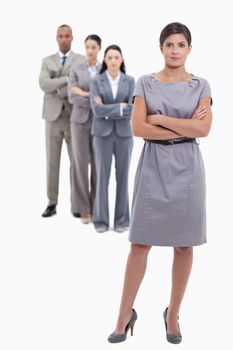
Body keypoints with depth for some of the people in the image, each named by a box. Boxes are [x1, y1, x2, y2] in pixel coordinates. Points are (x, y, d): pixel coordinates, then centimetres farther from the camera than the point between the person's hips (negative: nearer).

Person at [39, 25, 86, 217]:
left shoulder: (82, 60, 5)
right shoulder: (47, 61, 10)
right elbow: (44, 84, -7)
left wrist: (59, 89, -14)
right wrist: (69, 78, -14)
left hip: (75, 117, -2)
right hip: (53, 116, 2)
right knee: (52, 161, 4)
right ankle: (52, 203, 11)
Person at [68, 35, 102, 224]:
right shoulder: (76, 69, 4)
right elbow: (72, 97, -7)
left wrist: (84, 93, -13)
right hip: (80, 120, 0)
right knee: (80, 163, -3)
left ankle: (96, 206, 12)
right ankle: (84, 208, 4)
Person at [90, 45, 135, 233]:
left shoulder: (130, 81, 4)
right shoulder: (96, 82, 0)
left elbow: (132, 109, -7)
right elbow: (97, 110, -13)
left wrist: (108, 110, -13)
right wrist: (121, 107, -14)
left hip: (124, 133, 1)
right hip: (102, 133, -1)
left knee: (122, 177, 5)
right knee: (102, 176, 0)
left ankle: (122, 219, 15)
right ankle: (101, 219, 11)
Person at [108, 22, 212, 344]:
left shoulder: (201, 85, 5)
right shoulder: (145, 83, 5)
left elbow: (203, 129, -9)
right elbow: (138, 128, -7)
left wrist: (160, 118, -9)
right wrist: (183, 128, -9)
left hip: (186, 166, 1)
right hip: (153, 165, 0)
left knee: (184, 244, 5)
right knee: (140, 243, 1)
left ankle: (173, 314, 21)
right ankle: (125, 315, 13)